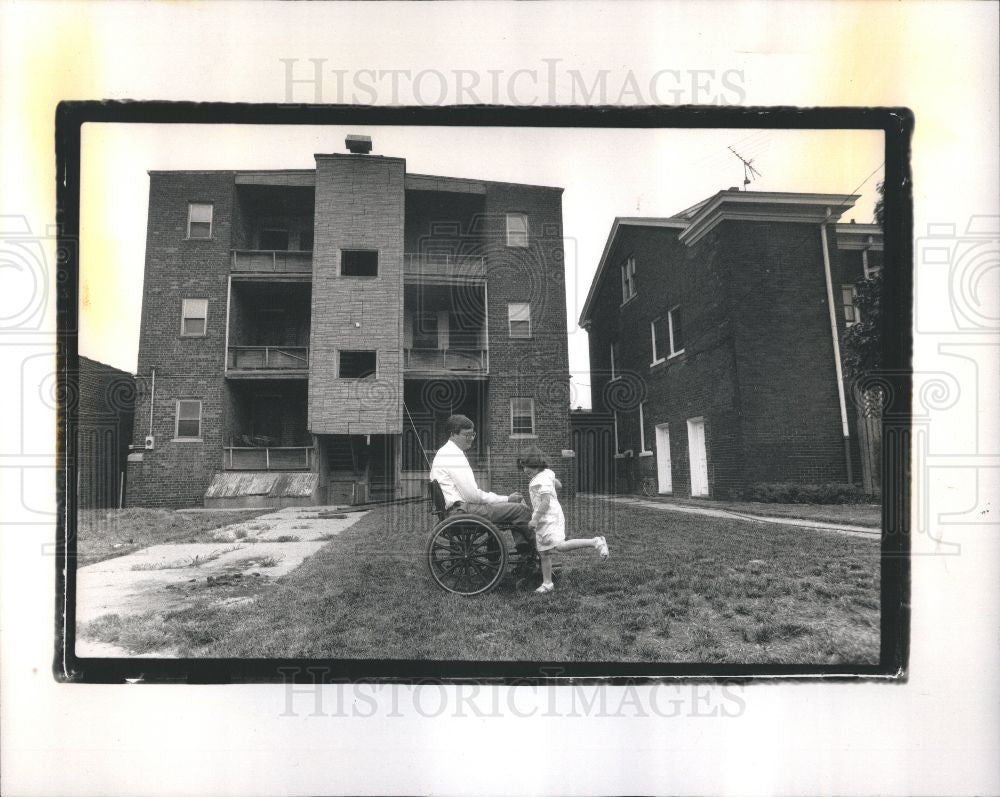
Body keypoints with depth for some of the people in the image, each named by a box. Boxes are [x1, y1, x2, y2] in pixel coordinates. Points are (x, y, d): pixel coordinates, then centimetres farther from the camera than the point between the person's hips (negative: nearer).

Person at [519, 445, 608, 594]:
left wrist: (535, 519, -22)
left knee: (560, 546, -25)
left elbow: (545, 501, -23)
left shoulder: (542, 479, -15)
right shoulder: (547, 474, 15)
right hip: (543, 520, 10)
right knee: (544, 553, 10)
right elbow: (558, 485, 31)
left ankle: (595, 542, -21)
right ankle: (547, 583, 16)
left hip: (550, 518, -10)